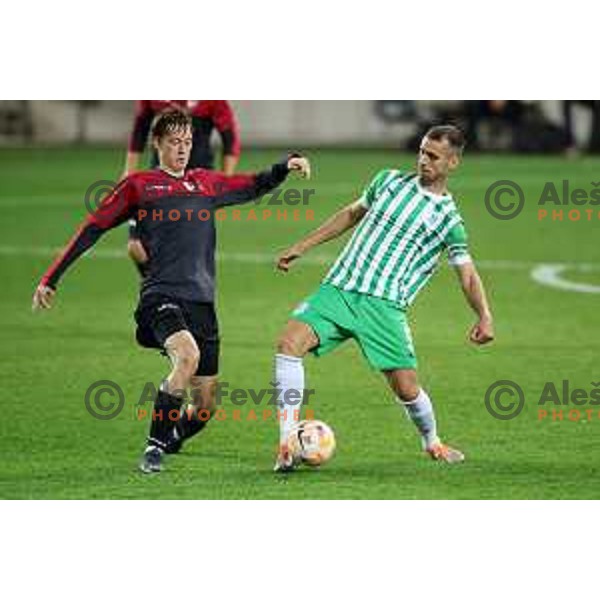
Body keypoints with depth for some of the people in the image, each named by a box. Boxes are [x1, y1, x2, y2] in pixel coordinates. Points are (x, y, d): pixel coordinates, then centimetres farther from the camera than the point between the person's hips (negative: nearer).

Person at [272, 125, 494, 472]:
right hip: (338, 288, 2)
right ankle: (287, 446, -19)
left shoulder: (448, 219, 4)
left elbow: (468, 274, 6)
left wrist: (484, 317, -10)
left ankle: (432, 443, 27)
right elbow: (352, 214, 27)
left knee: (407, 388, -8)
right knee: (290, 342, -21)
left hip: (384, 306, -2)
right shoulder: (390, 181, 14)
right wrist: (302, 247, 25)